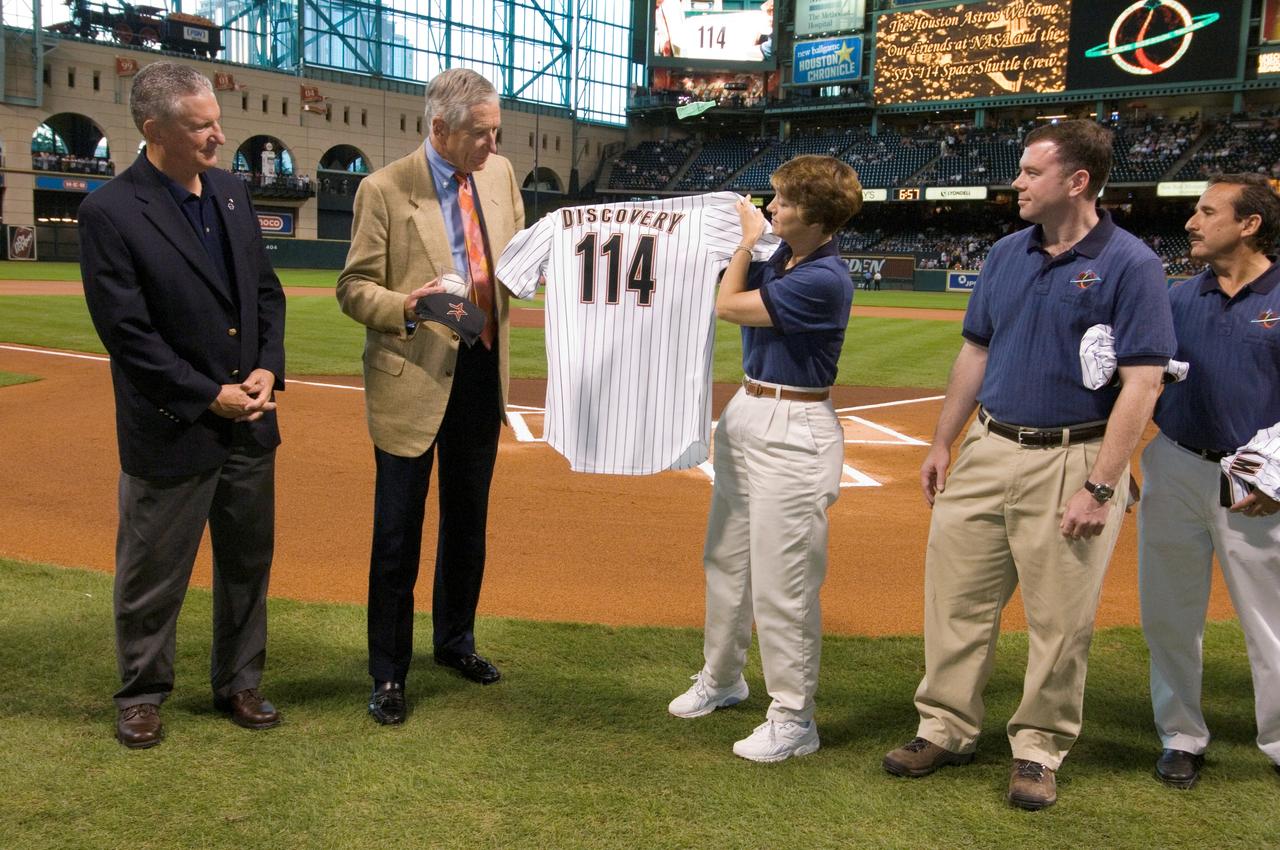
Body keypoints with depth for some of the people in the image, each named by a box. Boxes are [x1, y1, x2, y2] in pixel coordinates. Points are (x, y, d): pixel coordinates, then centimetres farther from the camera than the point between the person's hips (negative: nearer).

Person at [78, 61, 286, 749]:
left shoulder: (231, 192, 6)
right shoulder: (109, 213, -14)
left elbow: (267, 290, 11)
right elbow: (127, 333, -16)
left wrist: (268, 367, -5)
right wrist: (209, 397, -15)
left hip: (249, 421, 6)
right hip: (171, 432, -6)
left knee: (248, 565, 16)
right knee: (153, 577, 11)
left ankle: (238, 684, 34)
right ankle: (142, 694, 32)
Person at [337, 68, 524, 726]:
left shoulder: (500, 175, 5)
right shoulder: (384, 190, -10)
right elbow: (353, 288, -8)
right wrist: (405, 307, -27)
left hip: (482, 375, 6)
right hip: (413, 379, -5)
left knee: (468, 521, 17)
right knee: (398, 532, 2)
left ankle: (455, 641, 36)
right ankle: (389, 673, 16)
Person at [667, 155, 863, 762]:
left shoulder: (825, 280, -20)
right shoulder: (782, 255, 6)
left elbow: (728, 305, -13)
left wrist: (747, 240, -1)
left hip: (792, 432, -10)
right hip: (745, 415, 10)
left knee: (782, 582, -3)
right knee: (725, 562, 20)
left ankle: (794, 720, 12)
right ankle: (721, 678, 39)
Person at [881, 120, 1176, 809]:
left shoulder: (1129, 264, -11)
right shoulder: (1007, 254, 8)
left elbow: (1141, 383, -14)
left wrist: (1098, 487, -19)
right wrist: (943, 442, 12)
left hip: (1072, 459, -6)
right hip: (988, 449, 6)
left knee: (1061, 621, 5)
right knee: (956, 595, 10)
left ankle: (1038, 748, 23)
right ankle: (947, 728, 26)